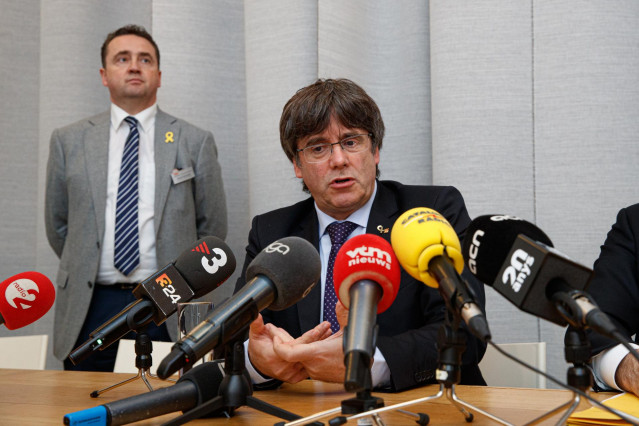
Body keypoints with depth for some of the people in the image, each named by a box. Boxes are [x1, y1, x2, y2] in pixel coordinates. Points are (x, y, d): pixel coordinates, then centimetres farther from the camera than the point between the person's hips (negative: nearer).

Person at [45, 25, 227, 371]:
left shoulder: (196, 143, 5)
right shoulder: (68, 141, 9)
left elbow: (213, 227, 8)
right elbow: (57, 225, 16)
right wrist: (86, 271, 13)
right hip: (91, 307, 1)